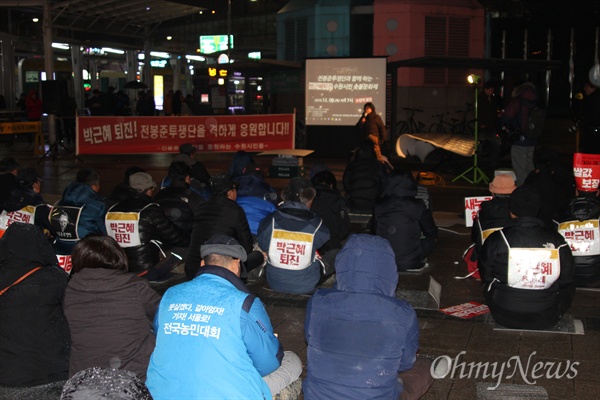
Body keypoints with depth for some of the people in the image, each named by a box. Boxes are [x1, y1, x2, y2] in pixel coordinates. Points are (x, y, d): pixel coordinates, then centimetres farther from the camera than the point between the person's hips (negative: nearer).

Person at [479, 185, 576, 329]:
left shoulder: (496, 240, -12)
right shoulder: (557, 241, -9)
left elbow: (486, 277, 2)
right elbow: (566, 280, 3)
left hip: (505, 318, -1)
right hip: (546, 320, 1)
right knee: (567, 288, 27)